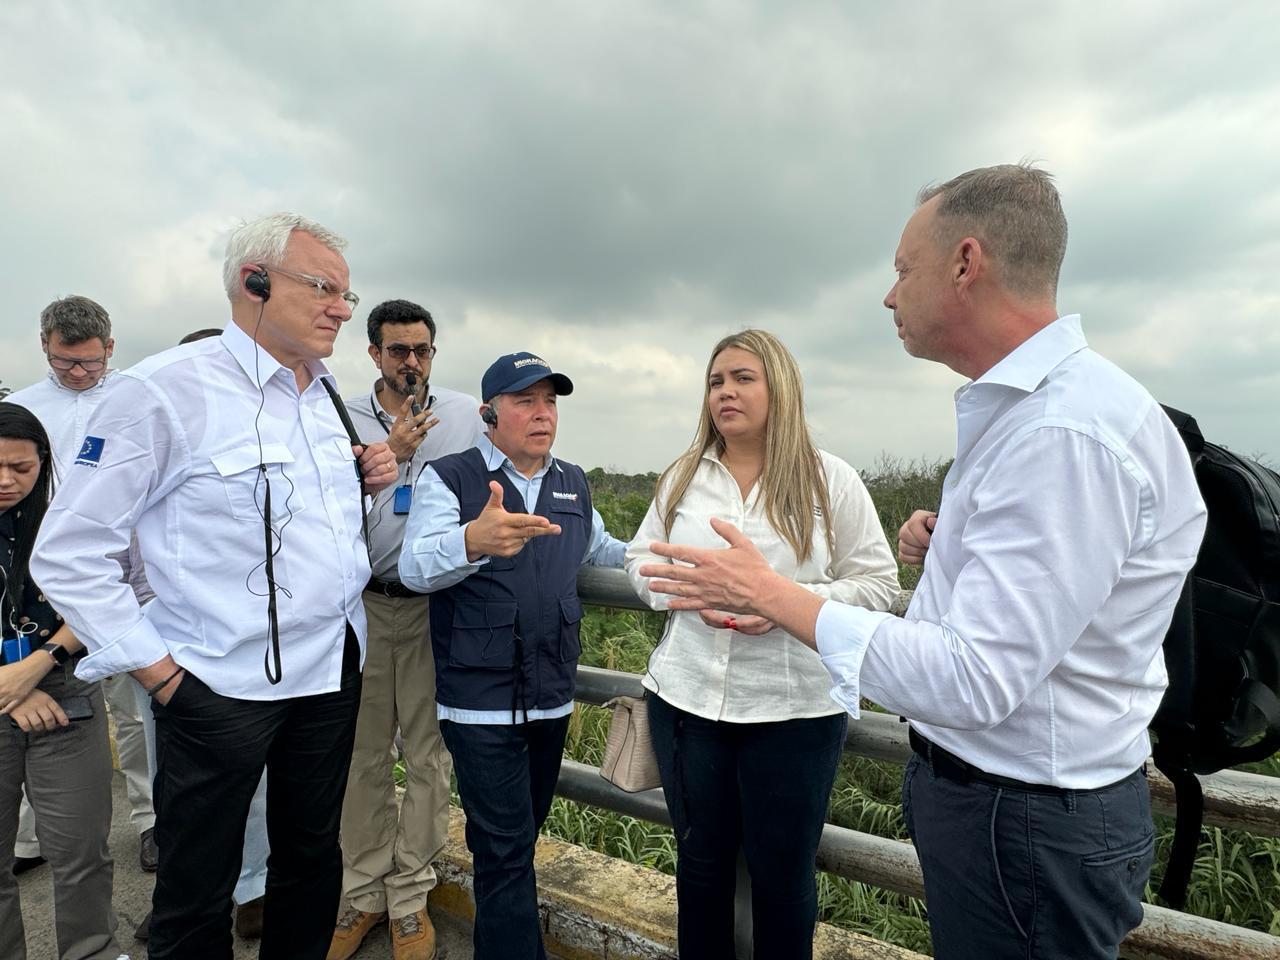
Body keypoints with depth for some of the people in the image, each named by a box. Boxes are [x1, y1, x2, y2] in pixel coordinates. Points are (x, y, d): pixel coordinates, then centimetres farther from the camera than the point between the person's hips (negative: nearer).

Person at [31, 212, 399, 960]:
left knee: (313, 856, 21)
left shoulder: (330, 394, 8)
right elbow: (70, 553, -10)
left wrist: (372, 482, 1)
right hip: (223, 685, -6)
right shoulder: (168, 388, -12)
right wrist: (150, 663, -11)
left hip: (334, 669, 6)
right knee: (198, 895, 12)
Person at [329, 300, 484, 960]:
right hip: (365, 602, 1)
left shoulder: (465, 415, 3)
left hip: (437, 603, -1)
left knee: (429, 754, 7)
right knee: (364, 753, 11)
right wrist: (391, 455, -11)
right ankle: (364, 891, 29)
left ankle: (409, 898, 24)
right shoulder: (344, 419, 4)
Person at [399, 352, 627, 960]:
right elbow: (415, 568, -22)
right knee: (505, 847, -1)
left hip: (553, 697, 6)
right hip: (481, 701, -6)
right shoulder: (448, 478, -8)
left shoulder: (573, 484, 9)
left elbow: (601, 550, 25)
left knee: (524, 835, 20)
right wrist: (474, 541, -43)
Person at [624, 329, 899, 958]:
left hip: (794, 710, -3)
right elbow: (642, 560, 10)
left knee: (782, 874, 14)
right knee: (700, 862, 20)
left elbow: (876, 584, -4)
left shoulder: (831, 480, -5)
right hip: (687, 698, 3)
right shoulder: (683, 476, 5)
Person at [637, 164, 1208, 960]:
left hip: (1028, 828, -9)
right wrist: (950, 547, -1)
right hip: (978, 788, 9)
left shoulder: (1066, 434, -27)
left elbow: (975, 680, -31)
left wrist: (772, 594, -24)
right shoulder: (1024, 407, 6)